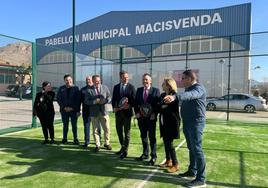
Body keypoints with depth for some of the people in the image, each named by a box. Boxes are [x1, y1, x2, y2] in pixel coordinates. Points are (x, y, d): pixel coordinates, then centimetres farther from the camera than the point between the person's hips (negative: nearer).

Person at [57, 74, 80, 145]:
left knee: (74, 125, 4)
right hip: (64, 110, 2)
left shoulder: (76, 88, 0)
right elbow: (58, 99, 4)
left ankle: (75, 139, 15)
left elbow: (78, 100, -3)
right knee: (65, 125, 10)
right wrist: (64, 107, -7)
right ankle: (64, 139, 22)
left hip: (73, 110, -1)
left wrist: (78, 110, -10)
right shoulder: (61, 88, 5)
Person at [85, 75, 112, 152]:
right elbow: (87, 101, -5)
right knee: (95, 130, 6)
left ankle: (107, 143, 26)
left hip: (104, 111, 2)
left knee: (107, 129, 6)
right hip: (94, 112, -1)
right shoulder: (89, 90, 0)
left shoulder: (105, 88, 6)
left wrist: (104, 101, -15)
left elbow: (109, 98, 5)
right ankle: (97, 145, 22)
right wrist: (95, 101, -19)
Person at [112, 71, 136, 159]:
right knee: (119, 130, 13)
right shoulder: (116, 87, 8)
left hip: (127, 112, -4)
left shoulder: (131, 87, -3)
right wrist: (114, 107, -7)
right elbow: (113, 99, 8)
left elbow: (134, 99, -5)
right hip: (118, 112, 4)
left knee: (127, 131, 3)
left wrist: (129, 106, -21)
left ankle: (125, 151, 14)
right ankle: (123, 147, 32)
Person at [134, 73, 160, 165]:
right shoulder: (139, 90, 10)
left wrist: (154, 114, -15)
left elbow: (158, 103, -6)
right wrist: (137, 112, -4)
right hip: (141, 117, 4)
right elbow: (135, 102, 9)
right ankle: (145, 154, 28)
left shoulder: (156, 90, -2)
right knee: (143, 136, 13)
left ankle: (153, 156, 14)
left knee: (152, 137, 3)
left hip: (151, 117, -4)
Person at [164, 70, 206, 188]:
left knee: (197, 149, -6)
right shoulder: (188, 89, 15)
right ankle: (192, 171, 29)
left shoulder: (198, 88, -16)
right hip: (188, 122, 9)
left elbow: (190, 95, -38)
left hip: (196, 122, -9)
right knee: (191, 148, 16)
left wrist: (175, 97, -53)